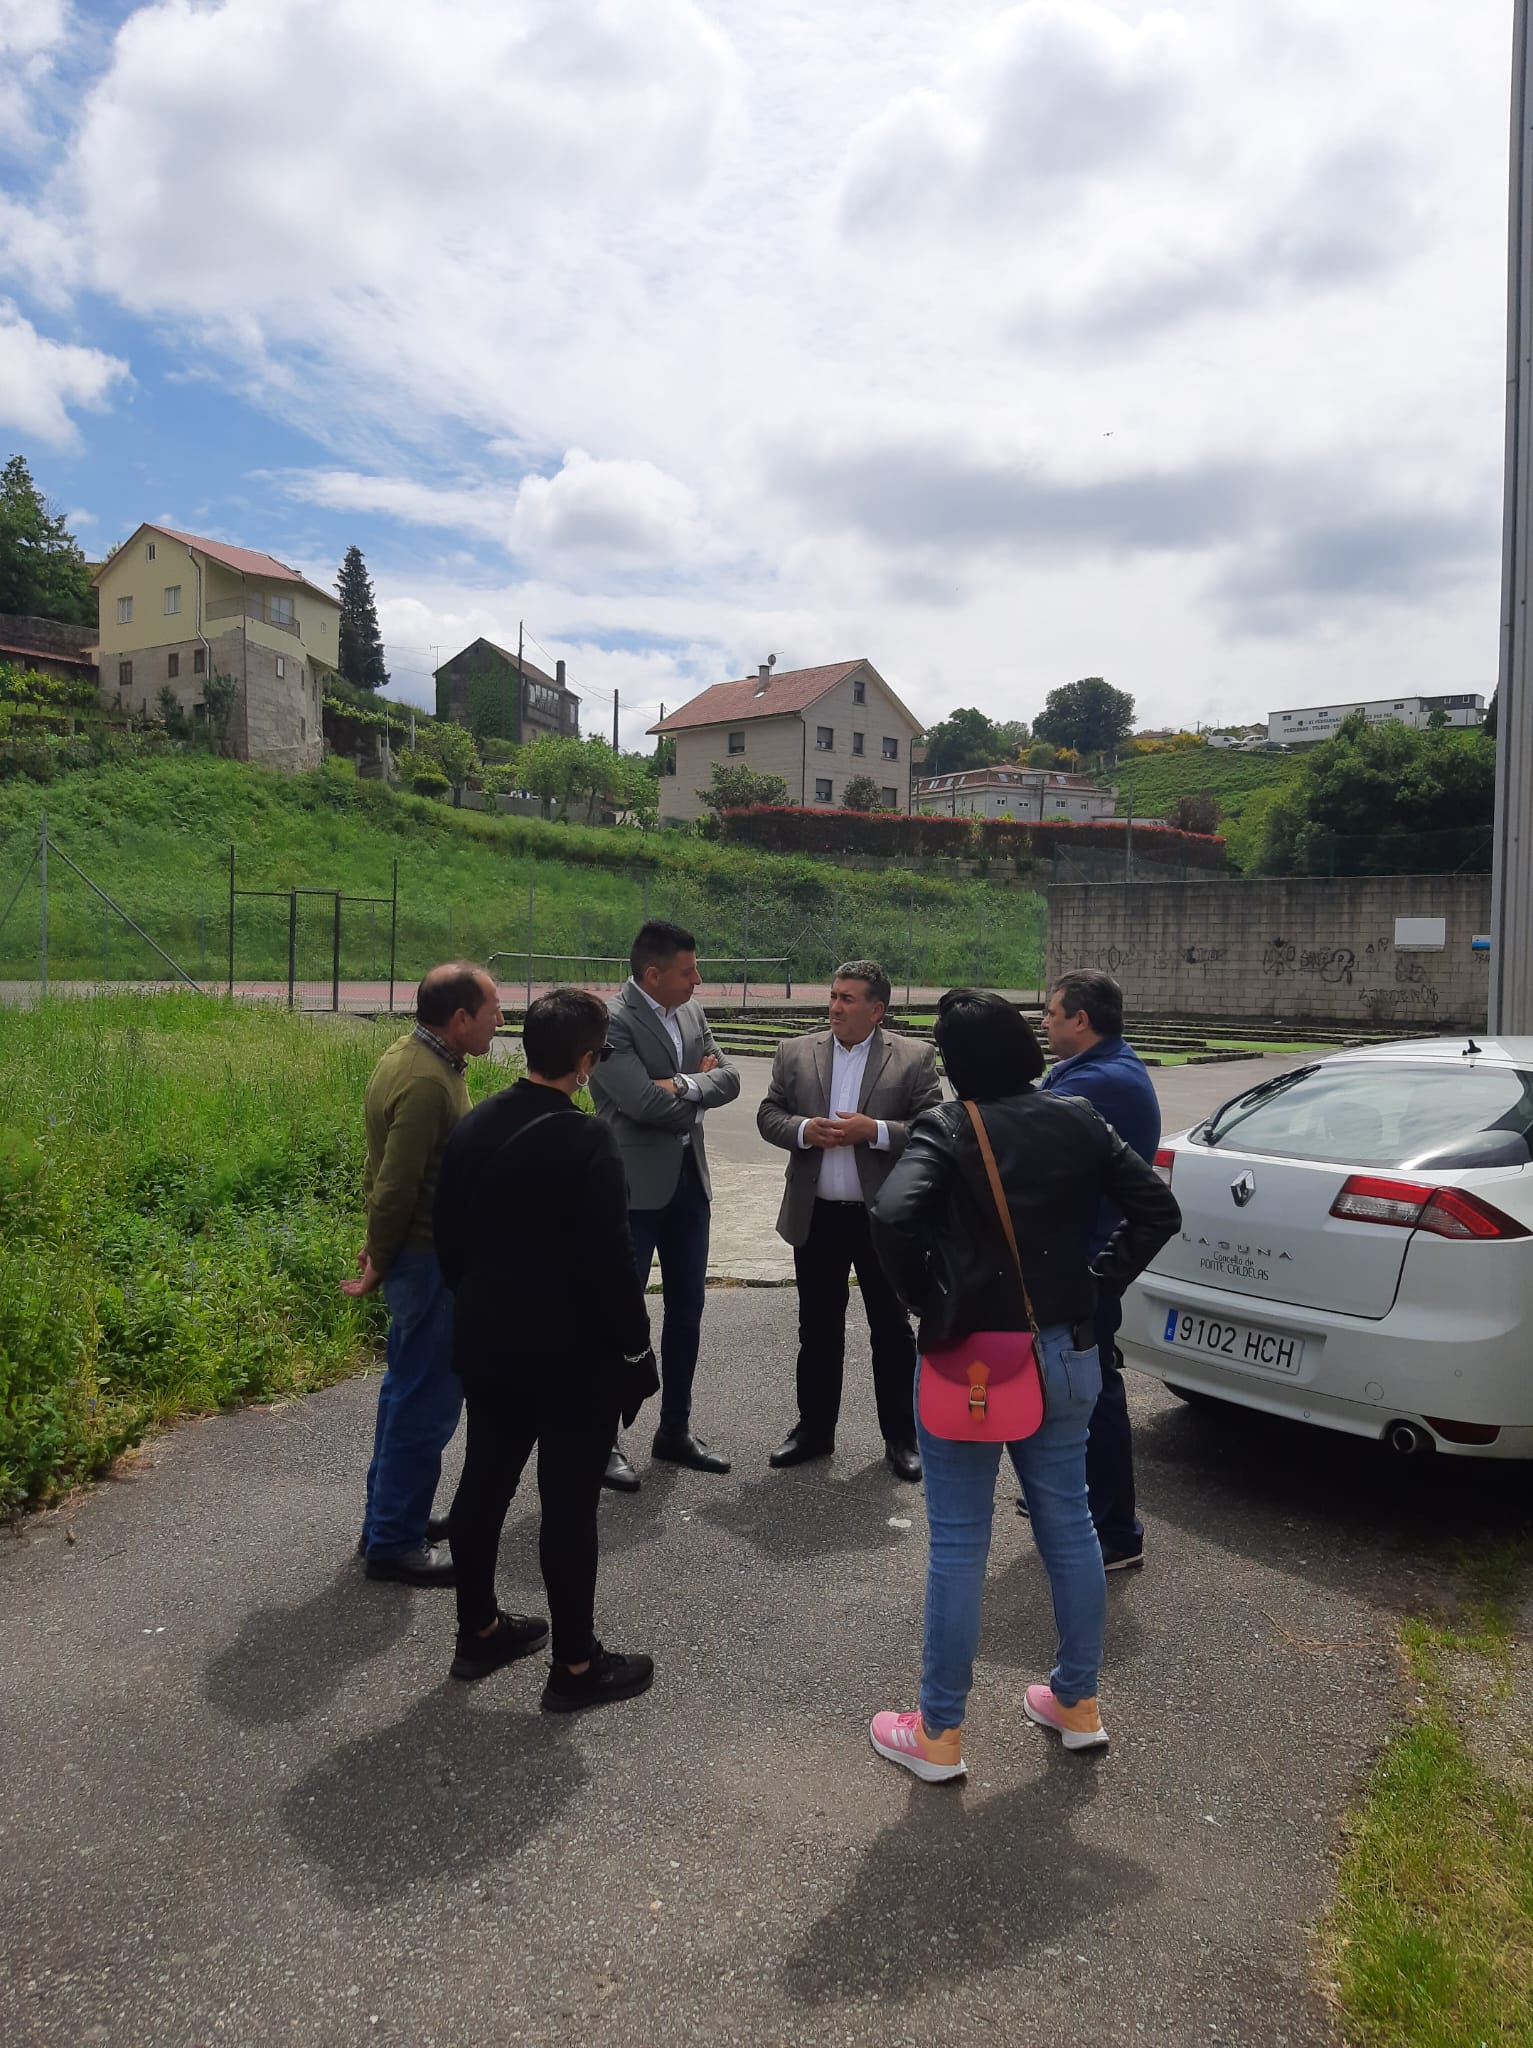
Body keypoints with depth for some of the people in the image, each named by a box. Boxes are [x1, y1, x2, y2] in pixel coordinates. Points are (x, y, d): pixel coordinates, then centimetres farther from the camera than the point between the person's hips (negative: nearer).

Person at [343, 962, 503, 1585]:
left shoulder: (415, 1056, 7)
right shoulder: (426, 1083, -26)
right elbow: (394, 1187, -24)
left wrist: (382, 1253, 17)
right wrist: (379, 1266, -11)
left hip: (418, 1253, 11)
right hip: (429, 1260, -11)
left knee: (409, 1389, 21)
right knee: (426, 1402, 1)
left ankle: (390, 1514, 35)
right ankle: (393, 1544, 14)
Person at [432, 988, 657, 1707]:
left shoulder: (472, 1126, -1)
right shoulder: (586, 1140, -22)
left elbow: (447, 1235, 8)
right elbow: (609, 1260, -21)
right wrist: (635, 1349, -9)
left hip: (486, 1343, 7)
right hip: (572, 1354, -7)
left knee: (482, 1485, 18)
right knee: (569, 1503, 5)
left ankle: (479, 1633, 35)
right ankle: (575, 1666, 18)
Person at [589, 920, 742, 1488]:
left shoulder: (691, 1012, 8)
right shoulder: (611, 1021, -16)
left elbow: (729, 1079, 4)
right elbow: (645, 1102, -25)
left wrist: (682, 1086, -15)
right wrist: (697, 1084, -8)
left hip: (689, 1179, 8)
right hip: (634, 1185, -8)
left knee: (687, 1309, 15)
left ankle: (675, 1430, 29)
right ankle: (603, 1440, 16)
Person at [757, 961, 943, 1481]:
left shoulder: (914, 1059, -3)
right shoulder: (795, 1053, 5)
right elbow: (768, 1114, 5)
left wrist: (875, 1131, -20)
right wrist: (804, 1130, -15)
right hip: (816, 1216, 3)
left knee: (892, 1330, 9)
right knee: (818, 1329, 14)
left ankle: (901, 1436, 22)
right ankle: (814, 1428, 28)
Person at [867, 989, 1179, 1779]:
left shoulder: (946, 1130, -15)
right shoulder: (1078, 1120, -1)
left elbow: (893, 1216, -30)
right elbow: (1157, 1209, 0)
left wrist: (928, 1305, -15)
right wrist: (1098, 1283, 3)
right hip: (1065, 1354, 5)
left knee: (958, 1545, 6)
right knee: (1069, 1524, 19)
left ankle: (938, 1733, 19)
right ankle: (1077, 1703, 34)